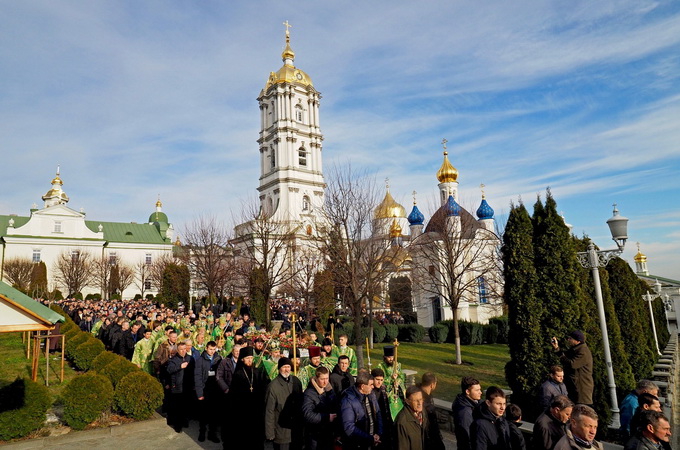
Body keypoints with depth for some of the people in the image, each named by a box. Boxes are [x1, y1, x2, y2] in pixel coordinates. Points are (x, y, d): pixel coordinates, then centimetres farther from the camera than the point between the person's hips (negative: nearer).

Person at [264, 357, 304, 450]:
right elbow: (269, 411, -14)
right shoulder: (273, 386, -18)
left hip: (297, 429, 5)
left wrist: (302, 422, 9)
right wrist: (270, 433, -11)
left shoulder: (296, 381, -3)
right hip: (281, 431, -5)